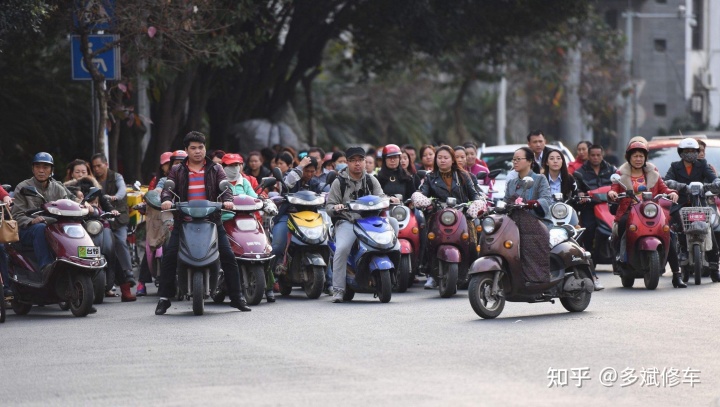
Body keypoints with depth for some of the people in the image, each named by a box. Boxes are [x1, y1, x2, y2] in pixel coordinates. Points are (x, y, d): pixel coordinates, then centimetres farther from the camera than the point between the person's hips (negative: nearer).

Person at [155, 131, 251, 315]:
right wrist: (166, 199, -26)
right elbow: (168, 187, -2)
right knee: (169, 256, -12)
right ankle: (164, 298, -5)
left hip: (212, 220, 0)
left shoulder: (215, 170, 12)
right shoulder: (177, 171, 13)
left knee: (228, 256, -8)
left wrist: (227, 200, -25)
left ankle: (237, 297, 1)